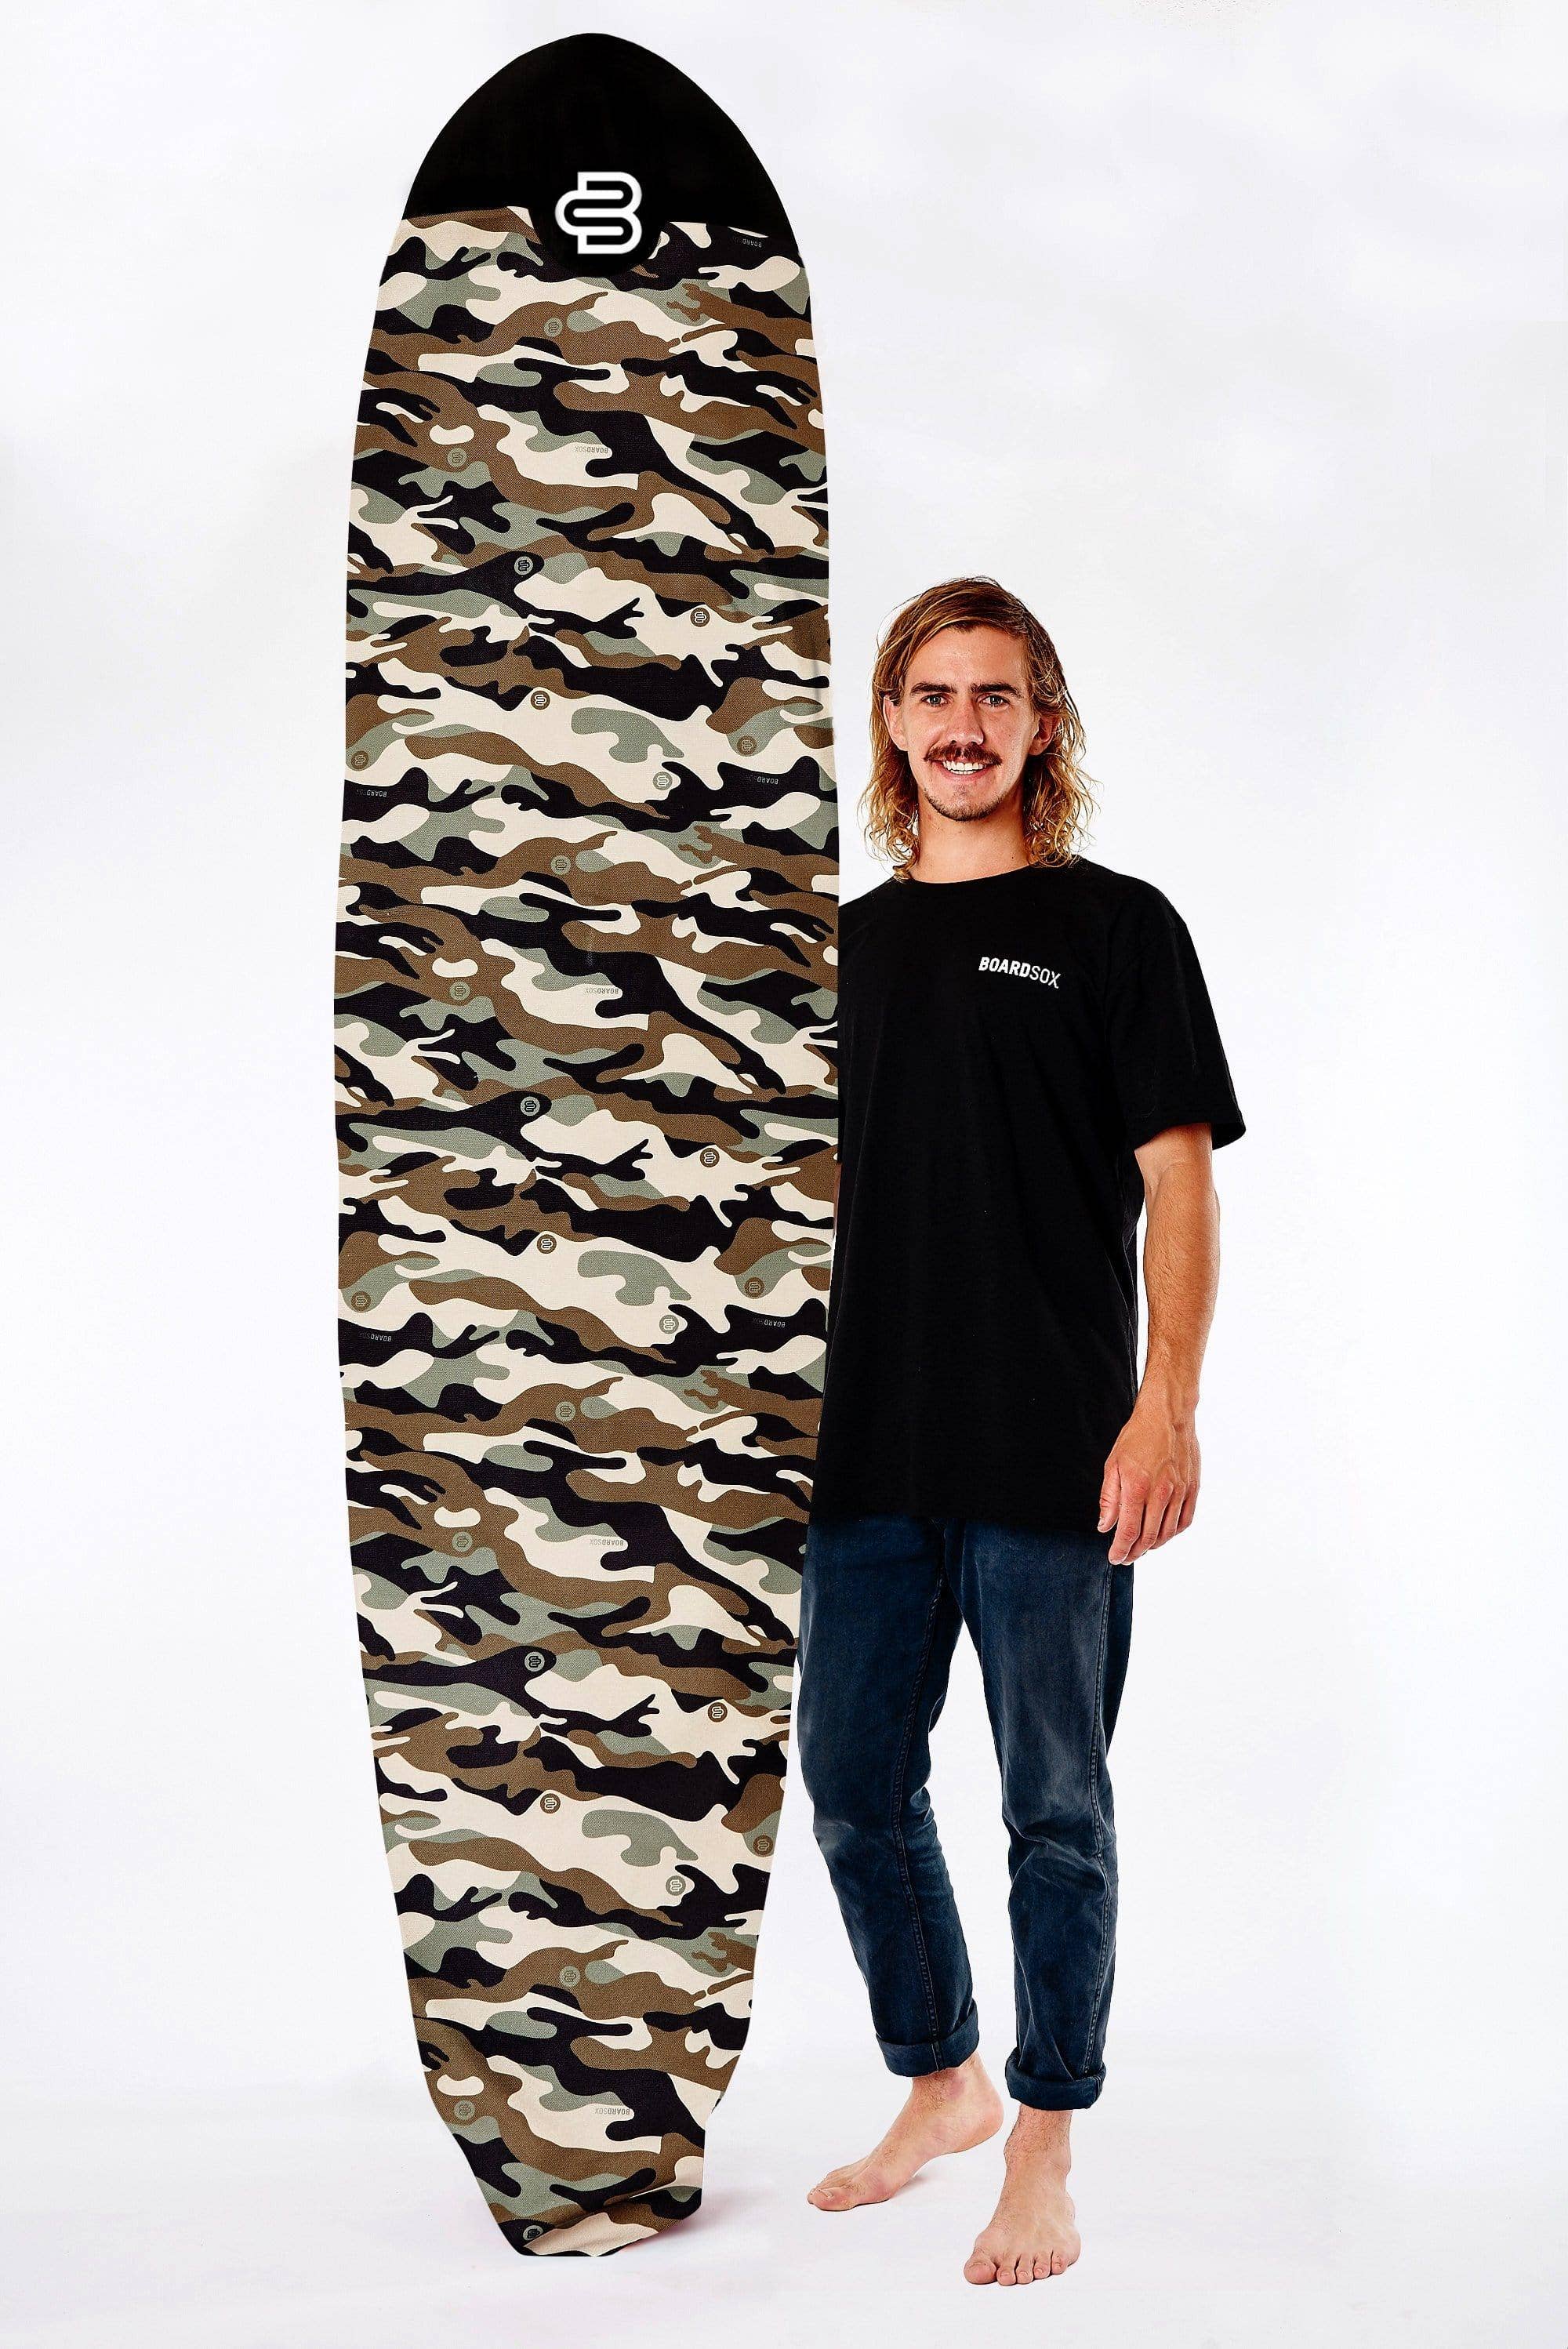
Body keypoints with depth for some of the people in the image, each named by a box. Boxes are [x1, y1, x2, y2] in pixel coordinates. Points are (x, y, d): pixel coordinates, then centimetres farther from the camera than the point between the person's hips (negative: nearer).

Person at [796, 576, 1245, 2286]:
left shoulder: (1114, 926, 0)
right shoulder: (850, 940, 13)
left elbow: (1178, 1184, -4)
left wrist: (1167, 1406, -14)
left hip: (1055, 1455, -5)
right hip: (869, 1451, 5)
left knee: (1055, 1807, 5)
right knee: (853, 1787, 11)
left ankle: (1044, 2154, 20)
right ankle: (939, 2082, 33)